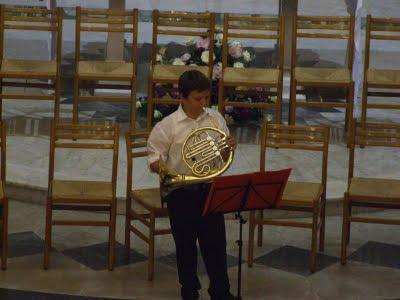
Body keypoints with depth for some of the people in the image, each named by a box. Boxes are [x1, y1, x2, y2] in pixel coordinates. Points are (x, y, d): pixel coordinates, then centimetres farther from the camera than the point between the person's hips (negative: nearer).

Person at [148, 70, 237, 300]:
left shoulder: (216, 118, 2)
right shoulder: (168, 126, -9)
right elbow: (155, 161, -5)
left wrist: (231, 145, -9)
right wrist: (159, 167, -27)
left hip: (210, 190, 3)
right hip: (182, 194, -2)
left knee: (216, 242, 7)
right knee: (185, 246, 10)